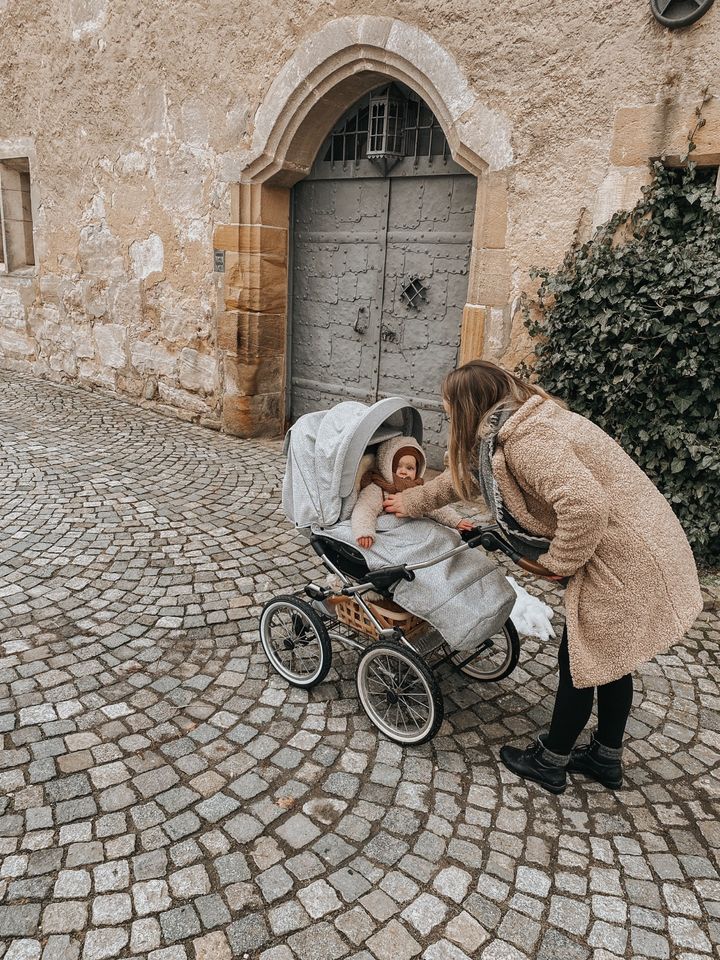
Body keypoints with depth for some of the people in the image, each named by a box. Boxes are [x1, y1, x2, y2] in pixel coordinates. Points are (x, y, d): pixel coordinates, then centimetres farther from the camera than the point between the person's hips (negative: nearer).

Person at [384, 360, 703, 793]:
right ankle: (607, 758, 40)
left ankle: (550, 762, 28)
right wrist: (413, 502, 29)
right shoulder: (524, 423, 9)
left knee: (581, 661, 7)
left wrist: (558, 561, -18)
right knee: (610, 658, 22)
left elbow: (586, 506, -35)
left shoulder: (524, 441, -24)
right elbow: (468, 472, 22)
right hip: (640, 548, 10)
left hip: (623, 560, -9)